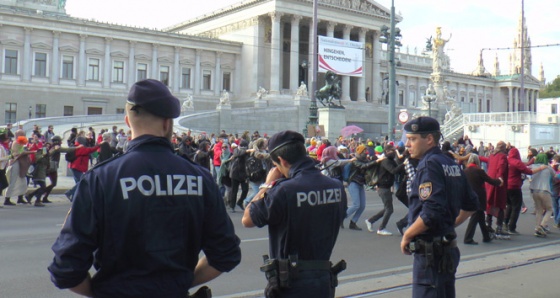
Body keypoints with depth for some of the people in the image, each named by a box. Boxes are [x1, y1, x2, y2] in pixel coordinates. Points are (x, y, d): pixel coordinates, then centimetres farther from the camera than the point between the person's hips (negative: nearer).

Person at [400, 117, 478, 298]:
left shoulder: (429, 164, -15)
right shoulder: (451, 164, 11)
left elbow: (431, 213, -25)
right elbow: (471, 205, 19)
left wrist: (407, 236, -13)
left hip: (431, 252, -9)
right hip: (449, 247, 9)